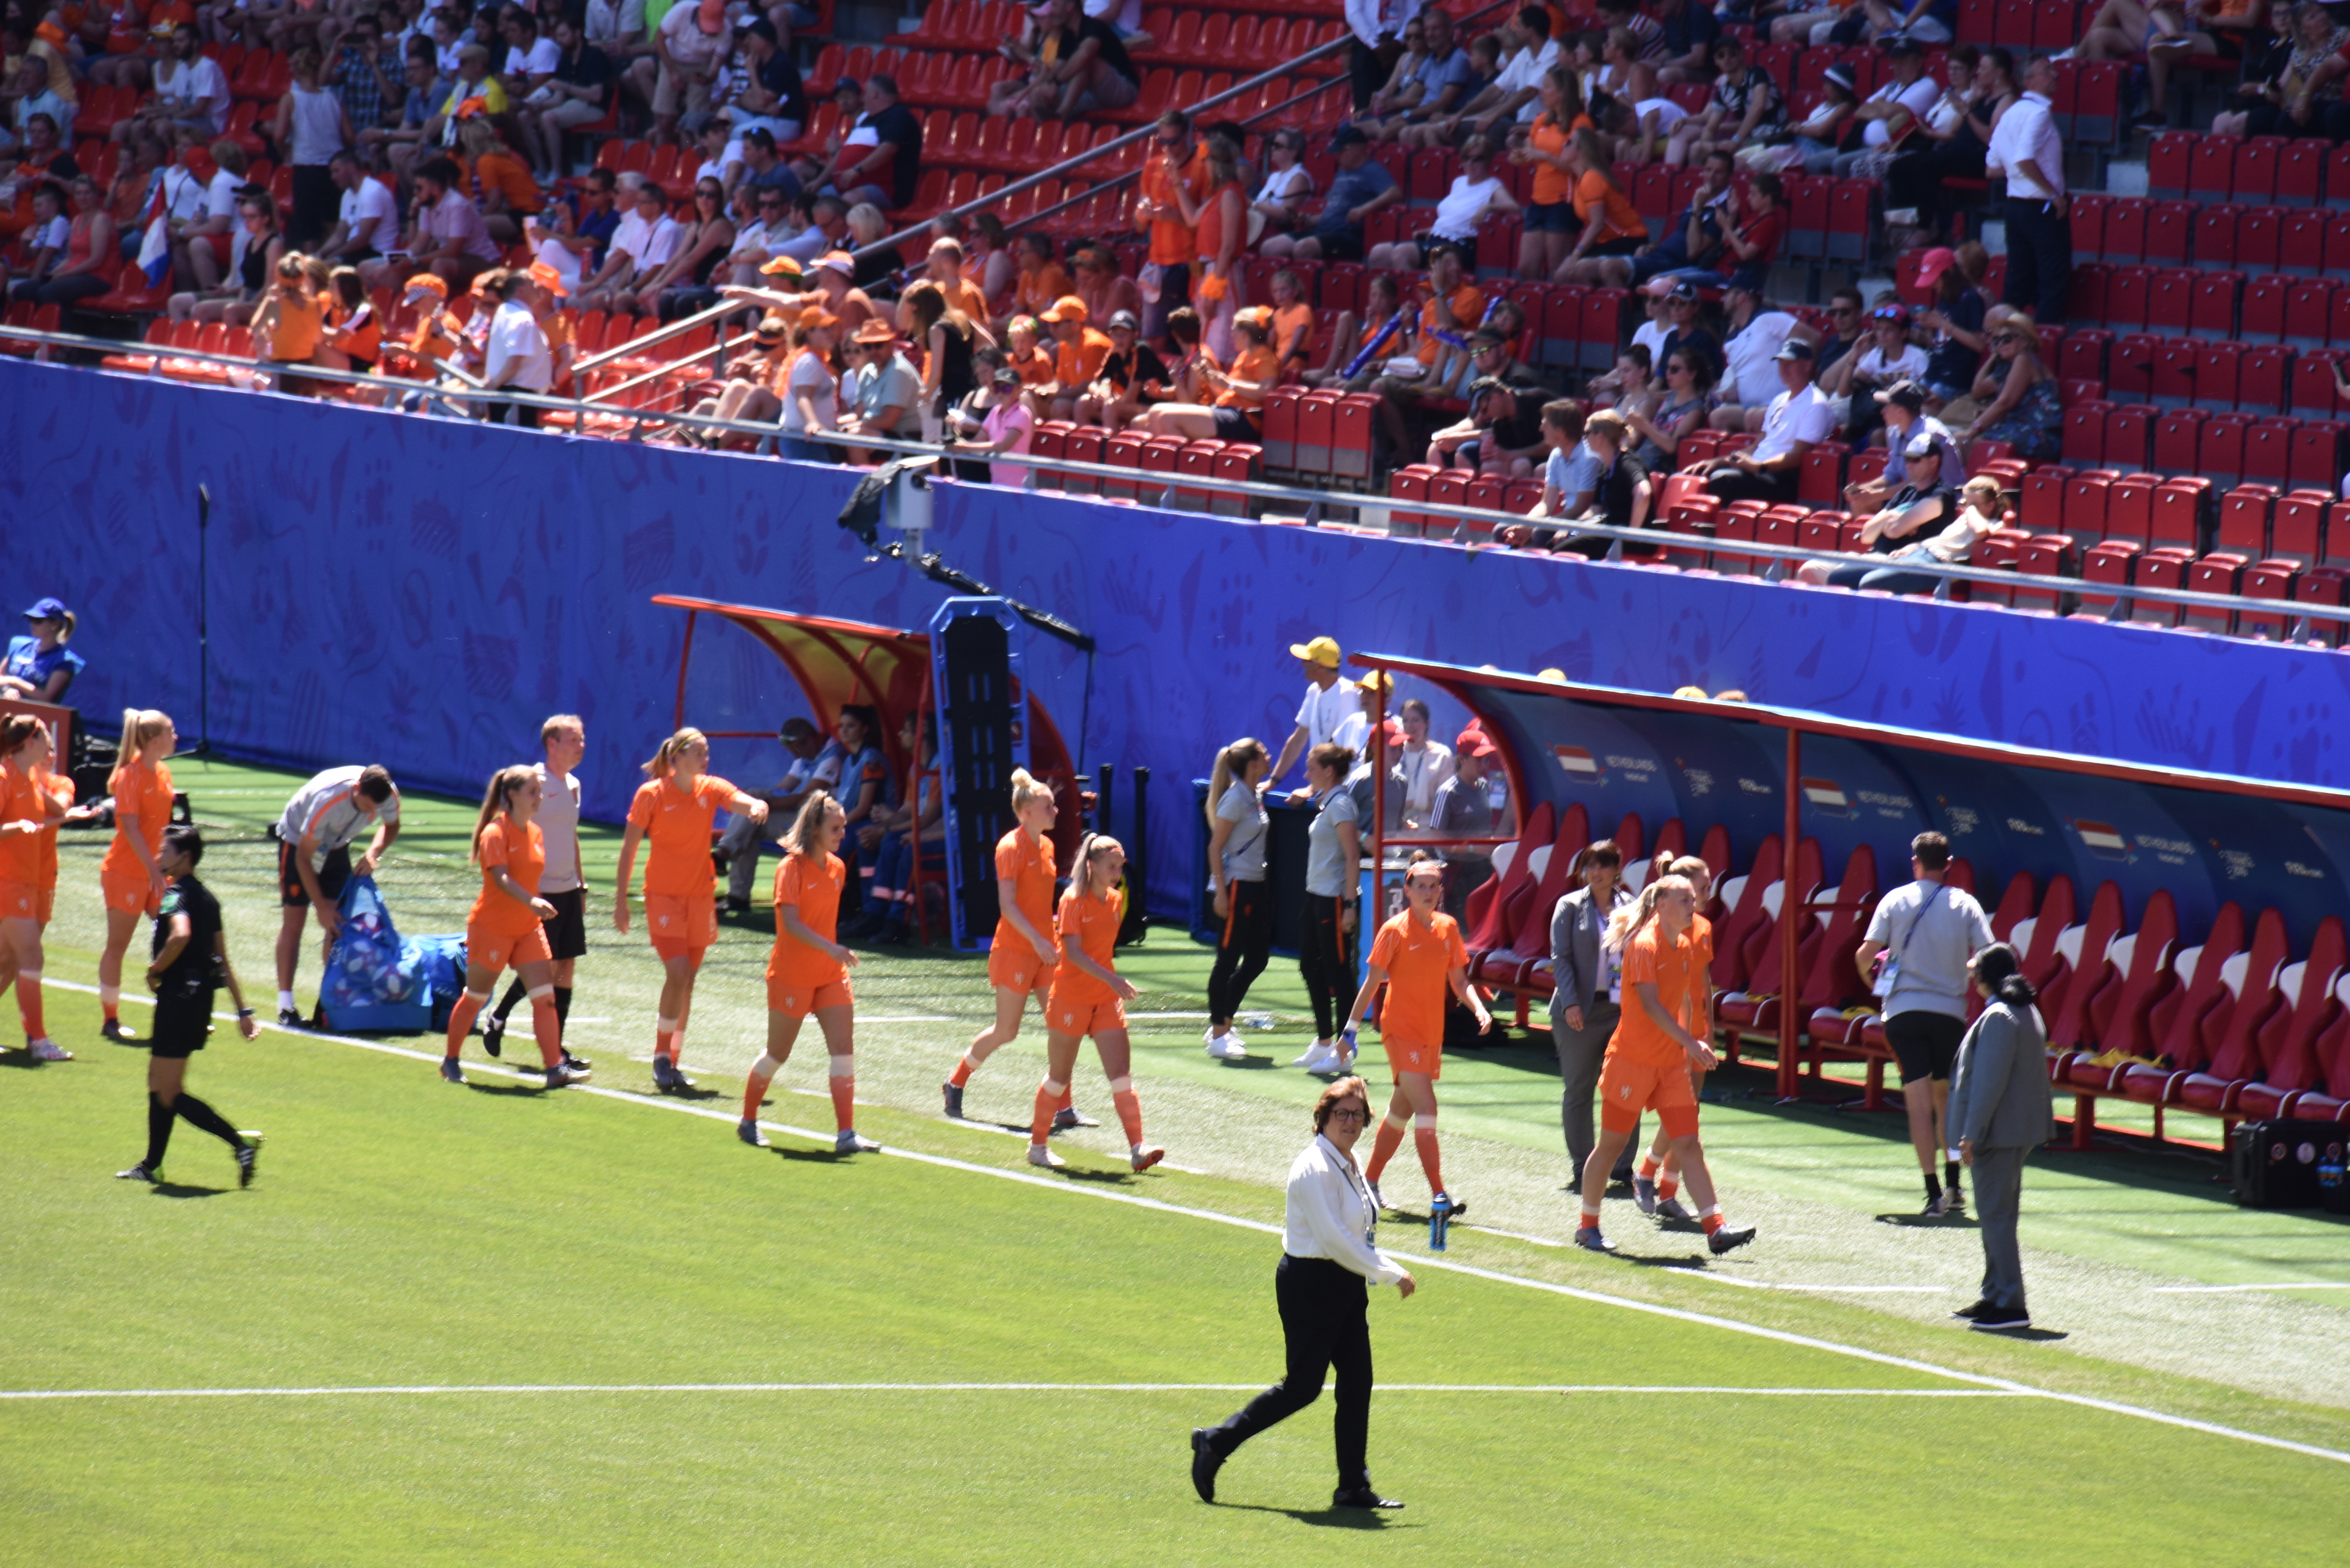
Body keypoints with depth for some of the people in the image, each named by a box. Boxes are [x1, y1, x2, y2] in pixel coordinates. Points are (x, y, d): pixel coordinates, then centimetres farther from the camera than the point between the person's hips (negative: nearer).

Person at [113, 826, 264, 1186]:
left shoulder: (176, 895, -14)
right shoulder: (206, 898, 13)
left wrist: (156, 970, -19)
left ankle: (240, 1143, -17)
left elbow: (180, 935, -36)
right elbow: (223, 959, 17)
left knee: (168, 1094, -6)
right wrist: (243, 1011, 19)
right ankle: (152, 1166, 25)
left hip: (180, 996, -9)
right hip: (202, 996, 9)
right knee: (160, 1084, 20)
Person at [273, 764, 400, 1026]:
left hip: (336, 845, 5)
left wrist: (373, 854, -19)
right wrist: (322, 907, -28)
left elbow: (391, 826, 2)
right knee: (293, 921, -8)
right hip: (298, 839, -5)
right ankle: (285, 1006, -8)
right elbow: (304, 857, -29)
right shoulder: (328, 800, -40)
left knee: (339, 923, -1)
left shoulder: (389, 796, -25)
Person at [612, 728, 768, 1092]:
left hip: (700, 896, 4)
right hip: (664, 895, -4)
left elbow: (743, 802, -14)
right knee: (678, 974, -17)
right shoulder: (651, 794, -7)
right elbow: (629, 847, -1)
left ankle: (673, 1062, 16)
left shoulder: (711, 789, 3)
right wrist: (621, 900, -2)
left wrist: (758, 807, -40)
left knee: (686, 983, 7)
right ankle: (661, 1058, -6)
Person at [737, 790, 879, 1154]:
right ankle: (748, 1121, 27)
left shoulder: (837, 869, 7)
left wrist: (836, 954, 17)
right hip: (791, 974, -6)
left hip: (830, 974, 6)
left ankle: (845, 1134, -10)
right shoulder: (792, 867, -14)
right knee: (778, 1053, 7)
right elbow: (791, 922, -24)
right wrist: (829, 948, -34)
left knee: (843, 1048, -7)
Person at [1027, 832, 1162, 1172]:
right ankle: (1037, 1145, 22)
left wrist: (1114, 983, 15)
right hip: (1070, 998, -5)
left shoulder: (1116, 900, 5)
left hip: (1106, 998, 5)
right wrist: (1111, 979, -32)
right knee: (1059, 1076, 7)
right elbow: (1074, 953, -23)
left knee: (1121, 1074, -6)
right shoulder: (1074, 901, -14)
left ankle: (1137, 1148, -13)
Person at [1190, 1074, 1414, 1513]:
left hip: (1346, 1283, 9)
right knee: (1303, 1386, -5)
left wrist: (1383, 1269, 10)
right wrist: (1391, 1274, -17)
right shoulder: (1316, 1169, -19)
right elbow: (1335, 1240, -22)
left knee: (1357, 1382, 5)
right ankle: (1215, 1443, 8)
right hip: (1311, 1284, -9)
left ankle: (1354, 1486, 9)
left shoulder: (1350, 1165, 10)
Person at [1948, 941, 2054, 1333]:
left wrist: (1971, 1135, -19)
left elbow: (1989, 1082, -22)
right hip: (2021, 1131, 10)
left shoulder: (1998, 1018, -18)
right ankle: (1995, 1297, 25)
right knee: (1999, 1215, 18)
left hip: (1998, 1132, -10)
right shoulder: (2027, 1012, 12)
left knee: (1995, 1215, -7)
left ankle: (2010, 1304, -8)